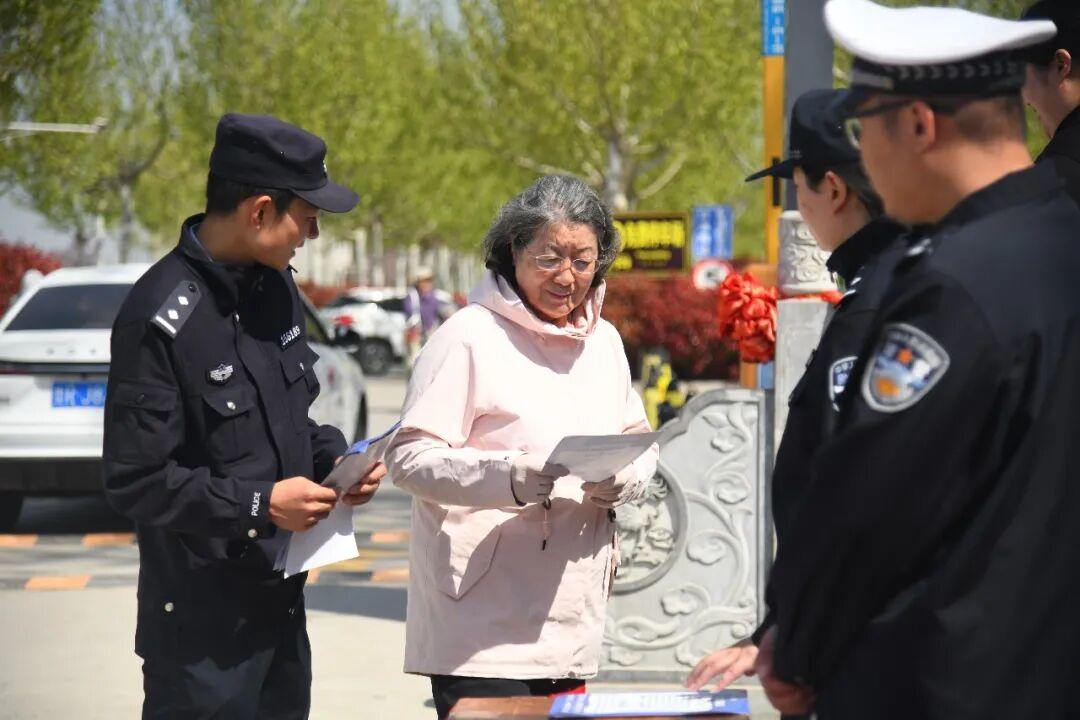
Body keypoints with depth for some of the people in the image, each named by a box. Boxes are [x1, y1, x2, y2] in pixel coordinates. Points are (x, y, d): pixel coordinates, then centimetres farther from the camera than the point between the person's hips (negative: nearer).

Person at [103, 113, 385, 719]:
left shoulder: (276, 286, 7)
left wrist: (333, 459, 1)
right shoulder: (162, 318, -20)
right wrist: (259, 504, -19)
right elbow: (136, 481, -20)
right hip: (203, 620, -8)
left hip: (281, 598, 8)